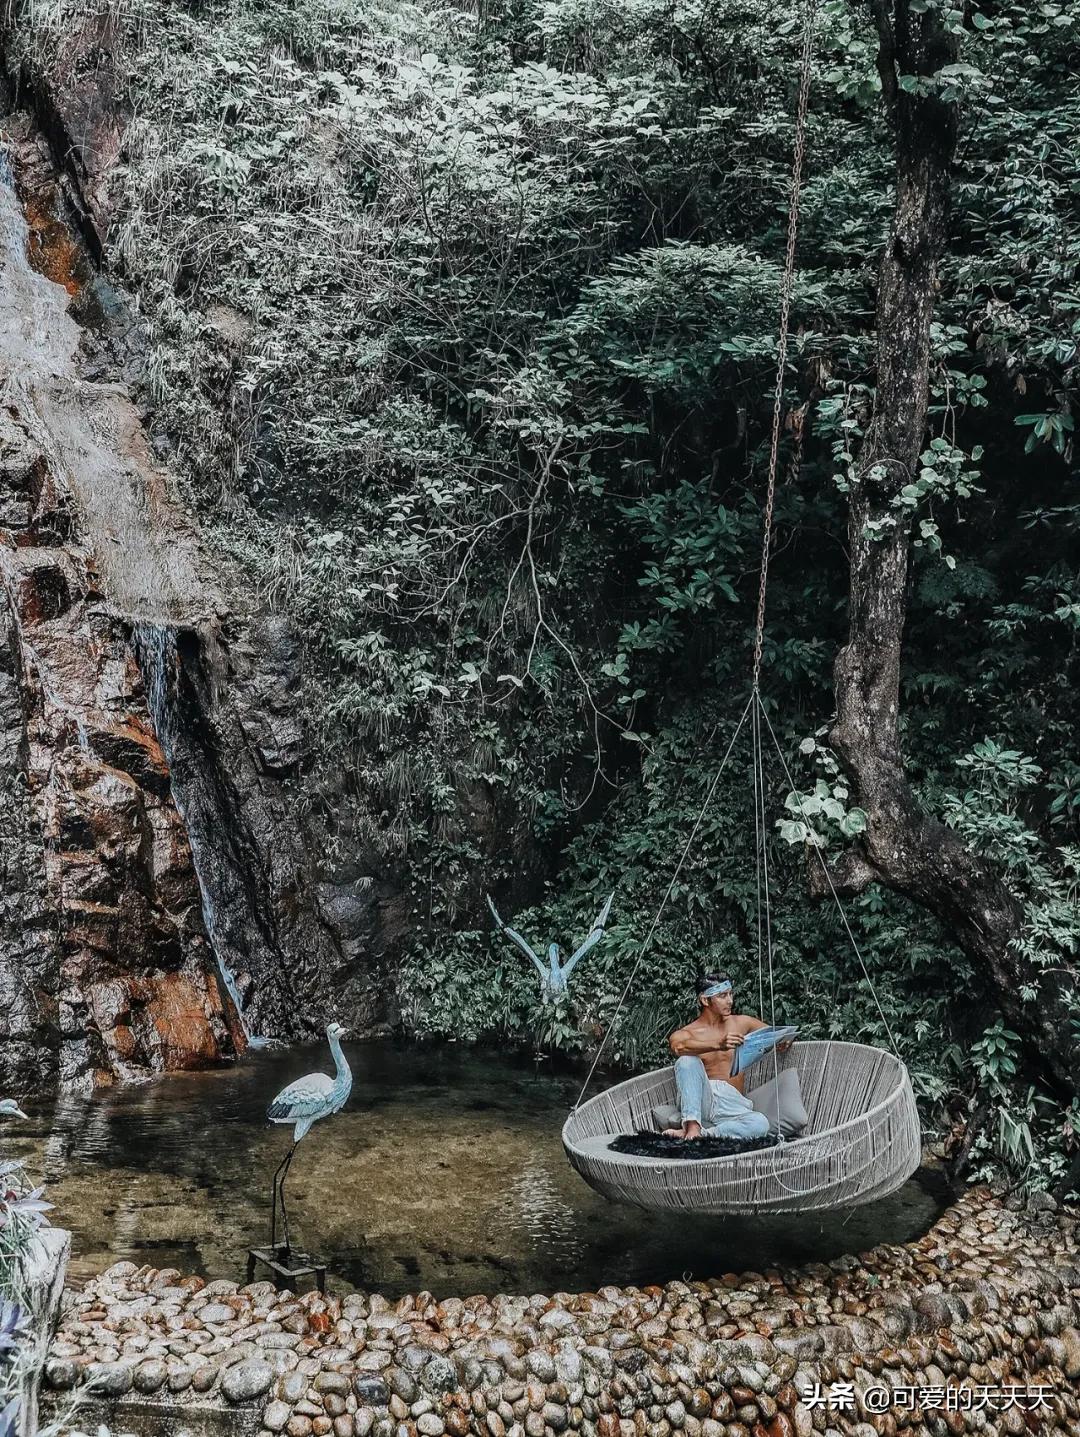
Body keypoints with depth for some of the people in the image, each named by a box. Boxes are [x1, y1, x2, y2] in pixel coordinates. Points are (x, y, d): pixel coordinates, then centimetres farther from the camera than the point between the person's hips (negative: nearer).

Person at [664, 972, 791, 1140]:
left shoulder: (741, 1023, 16)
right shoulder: (684, 1033, 4)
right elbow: (678, 1048, -21)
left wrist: (784, 1042, -2)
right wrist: (718, 1045, -36)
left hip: (732, 1103, 2)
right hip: (699, 1101, -2)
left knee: (760, 1123, -32)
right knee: (687, 1060, -30)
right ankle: (692, 1126, -37)